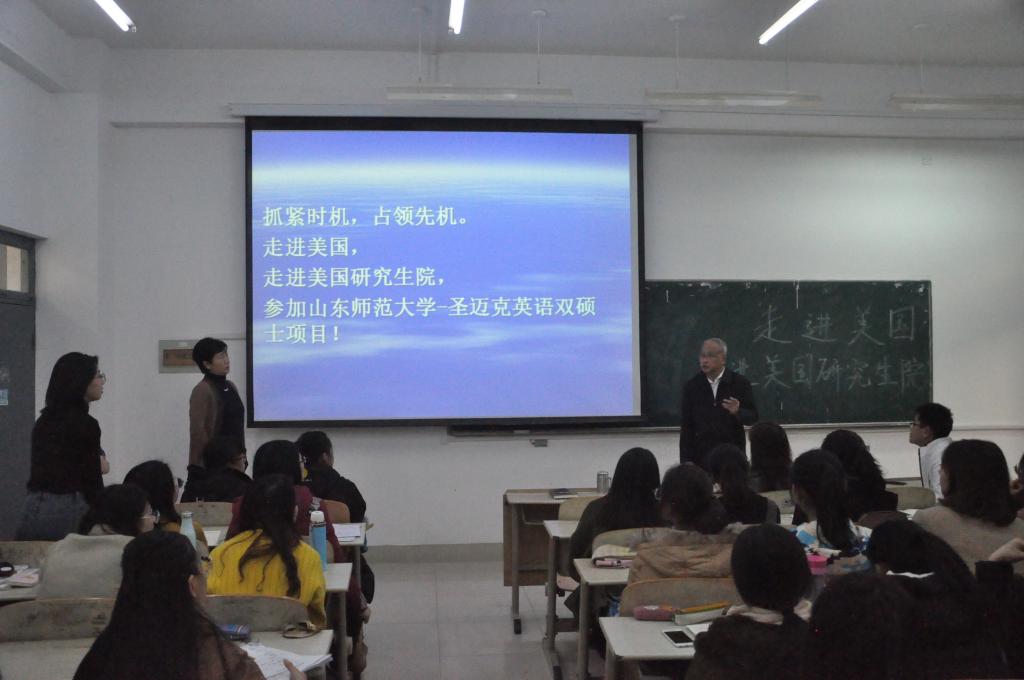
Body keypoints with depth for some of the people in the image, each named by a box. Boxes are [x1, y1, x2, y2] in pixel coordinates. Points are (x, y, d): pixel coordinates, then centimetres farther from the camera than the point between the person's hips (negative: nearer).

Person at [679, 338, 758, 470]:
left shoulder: (740, 383, 0)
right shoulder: (692, 386, 3)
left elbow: (753, 417, 2)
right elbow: (686, 426, 4)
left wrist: (737, 412, -21)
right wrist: (686, 461, -1)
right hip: (701, 457, 1)